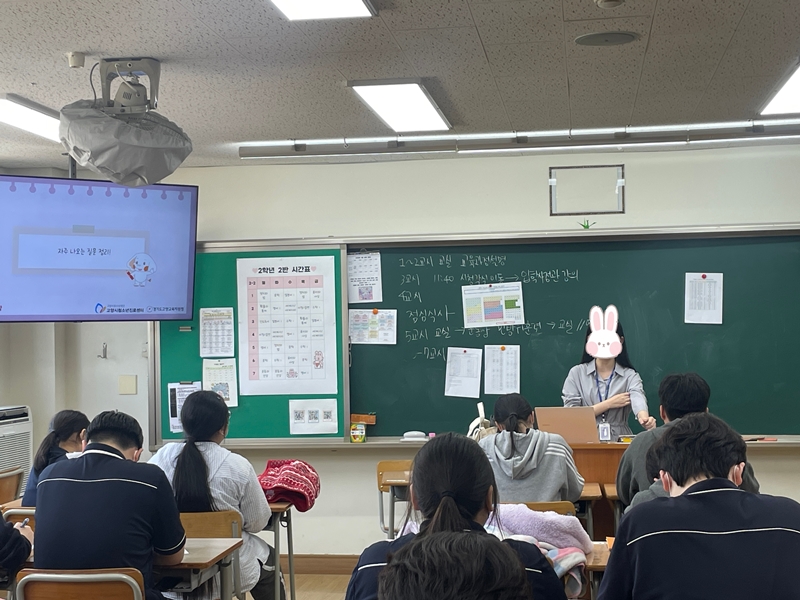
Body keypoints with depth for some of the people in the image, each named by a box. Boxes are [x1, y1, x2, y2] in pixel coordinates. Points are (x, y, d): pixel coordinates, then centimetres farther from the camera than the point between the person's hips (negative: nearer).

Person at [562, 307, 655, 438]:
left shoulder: (630, 376, 6)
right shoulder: (576, 373, 7)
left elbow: (638, 399, -16)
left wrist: (644, 417, -38)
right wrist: (608, 404, -5)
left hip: (619, 442, 0)